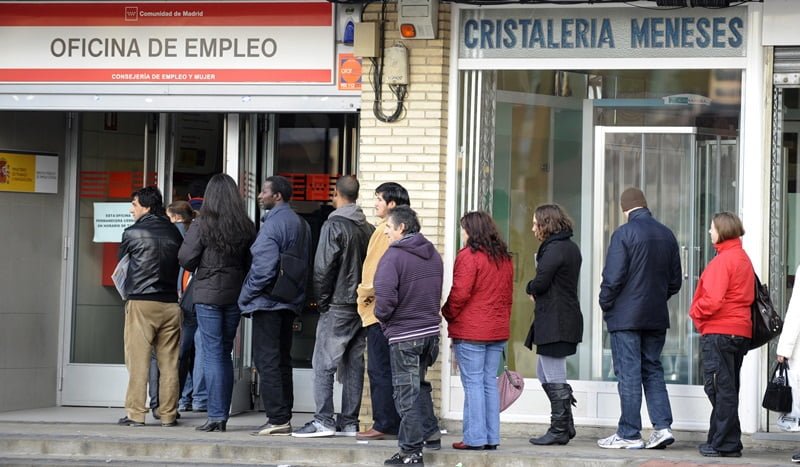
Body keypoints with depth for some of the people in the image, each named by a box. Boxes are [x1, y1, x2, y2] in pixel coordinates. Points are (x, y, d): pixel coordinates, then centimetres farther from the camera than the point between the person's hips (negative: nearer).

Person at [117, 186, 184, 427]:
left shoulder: (132, 233, -4)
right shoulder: (174, 232, 7)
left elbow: (122, 262, 10)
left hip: (141, 302, -4)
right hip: (170, 303, 4)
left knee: (138, 361, -1)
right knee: (169, 362, 6)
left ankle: (135, 414, -3)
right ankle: (168, 414, 7)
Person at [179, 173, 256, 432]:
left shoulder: (203, 224, -10)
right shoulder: (246, 227, 1)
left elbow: (185, 258, -9)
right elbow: (252, 263, 5)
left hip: (207, 294, -4)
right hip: (234, 295, 4)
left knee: (212, 354, -1)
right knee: (225, 353, 13)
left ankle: (216, 416, -5)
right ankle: (222, 415, 16)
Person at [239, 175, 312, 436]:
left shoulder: (273, 224, -16)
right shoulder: (300, 223, 13)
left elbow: (264, 267, -21)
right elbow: (305, 265, 17)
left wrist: (246, 296, -11)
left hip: (268, 302, -9)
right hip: (291, 302, 9)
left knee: (267, 361, -5)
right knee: (282, 360, 13)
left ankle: (277, 419, -7)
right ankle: (284, 417, 15)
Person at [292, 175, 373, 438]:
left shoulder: (334, 226, -10)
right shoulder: (368, 228, 10)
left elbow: (324, 268, -13)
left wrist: (322, 300, -3)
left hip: (338, 306, -7)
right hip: (361, 305, 7)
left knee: (323, 363, -4)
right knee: (354, 363, 9)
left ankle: (323, 421, -8)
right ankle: (349, 423, 11)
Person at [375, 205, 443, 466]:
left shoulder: (393, 255, -16)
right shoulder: (433, 255, 9)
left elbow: (385, 296, -23)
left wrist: (382, 316, -4)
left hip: (404, 334, -7)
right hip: (431, 330, 7)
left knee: (407, 392, 0)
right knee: (419, 384, 25)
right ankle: (429, 431, 22)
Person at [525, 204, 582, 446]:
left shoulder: (554, 249, -16)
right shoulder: (572, 248, 15)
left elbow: (540, 283, -20)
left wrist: (530, 288, 2)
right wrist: (537, 291, 4)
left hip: (554, 323, -10)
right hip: (567, 317, 10)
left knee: (554, 379, -2)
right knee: (544, 373, 18)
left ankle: (559, 429, 4)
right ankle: (566, 424, 20)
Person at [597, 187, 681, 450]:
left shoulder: (624, 234, -12)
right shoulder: (667, 234, 8)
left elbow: (613, 277, -16)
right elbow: (675, 280, 13)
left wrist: (605, 304, -2)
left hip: (625, 316, -6)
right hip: (657, 317, 6)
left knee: (628, 373, -2)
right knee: (652, 370, 14)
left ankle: (629, 435, 1)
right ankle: (663, 426, 5)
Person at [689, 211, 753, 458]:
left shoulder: (722, 260, -14)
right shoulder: (743, 258, 15)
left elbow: (713, 300, -21)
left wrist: (696, 313, -2)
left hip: (719, 331, -10)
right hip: (740, 331, 10)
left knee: (721, 389, -5)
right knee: (728, 389, 14)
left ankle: (726, 444, -4)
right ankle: (720, 440, 20)